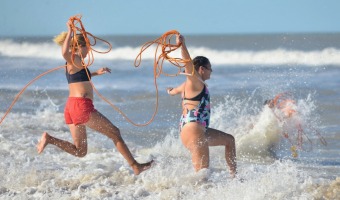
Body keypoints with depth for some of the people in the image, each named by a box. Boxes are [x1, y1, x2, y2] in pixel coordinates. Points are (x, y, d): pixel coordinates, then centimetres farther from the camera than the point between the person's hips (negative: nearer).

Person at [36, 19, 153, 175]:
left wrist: (96, 73, 39)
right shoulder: (75, 59, -9)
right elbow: (65, 52, -33)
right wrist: (70, 31, -27)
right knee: (114, 133, 6)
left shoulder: (72, 62, 19)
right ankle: (135, 166, 10)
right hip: (82, 105, -9)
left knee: (80, 151, 9)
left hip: (71, 106, 9)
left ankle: (49, 139, -7)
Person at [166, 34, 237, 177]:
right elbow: (188, 65, -29)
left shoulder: (189, 84, 17)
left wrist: (171, 91, 63)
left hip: (200, 131, 11)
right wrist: (182, 45, -45)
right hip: (193, 131, -11)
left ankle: (233, 176, 30)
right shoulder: (196, 82, -11)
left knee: (229, 140, 27)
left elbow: (175, 90, 38)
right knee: (203, 173, -14)